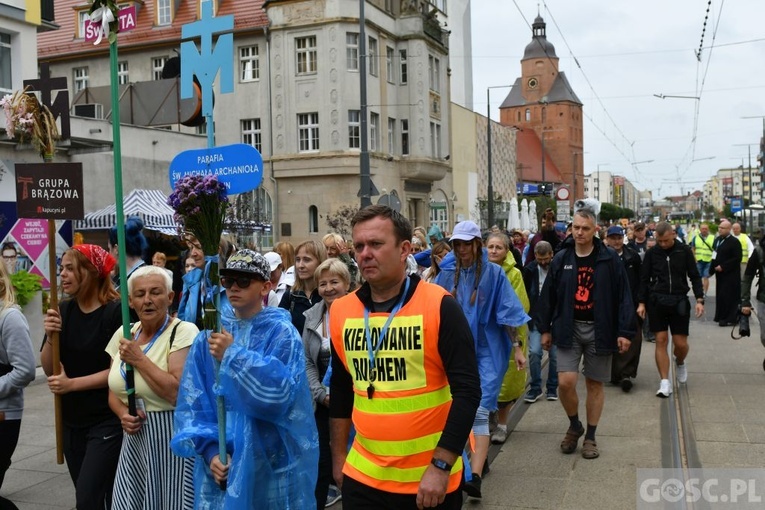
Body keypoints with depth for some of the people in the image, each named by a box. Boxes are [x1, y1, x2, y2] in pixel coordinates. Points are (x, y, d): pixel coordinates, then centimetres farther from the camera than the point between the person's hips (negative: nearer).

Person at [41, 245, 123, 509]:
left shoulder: (116, 312, -15)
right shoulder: (63, 311, 3)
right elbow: (49, 369, 3)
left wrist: (72, 384, -18)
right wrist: (50, 336, -13)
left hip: (107, 421, -6)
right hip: (72, 420, 6)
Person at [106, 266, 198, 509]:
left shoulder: (183, 332, -13)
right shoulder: (123, 334, 7)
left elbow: (177, 393, -23)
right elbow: (113, 391, 15)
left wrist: (139, 359, -17)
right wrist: (123, 415, -5)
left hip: (172, 440, -6)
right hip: (134, 441, 6)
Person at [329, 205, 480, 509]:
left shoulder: (438, 306, -12)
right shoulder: (341, 311, 0)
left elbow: (467, 390, -14)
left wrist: (441, 466, -16)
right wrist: (338, 456, 13)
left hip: (431, 477, -3)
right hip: (362, 475, 4)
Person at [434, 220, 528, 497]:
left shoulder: (493, 273, -5)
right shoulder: (447, 274, 2)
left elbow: (507, 313, -4)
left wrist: (517, 347, -5)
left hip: (487, 350, -4)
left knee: (479, 411, -12)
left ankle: (475, 476, -17)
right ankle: (477, 456, 32)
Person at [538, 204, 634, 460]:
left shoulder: (609, 259, -5)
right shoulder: (561, 259, 2)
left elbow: (623, 296, -5)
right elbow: (548, 296, 8)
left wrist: (624, 332, -8)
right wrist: (545, 329, 8)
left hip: (598, 330, -1)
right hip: (568, 328, 1)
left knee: (595, 384, 8)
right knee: (565, 382, -8)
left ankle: (590, 437, 24)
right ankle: (574, 425, 19)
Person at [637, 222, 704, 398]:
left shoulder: (684, 251, 1)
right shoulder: (651, 253, 2)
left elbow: (695, 276, 5)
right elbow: (644, 279, 6)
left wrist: (699, 299, -4)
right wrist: (641, 302, 0)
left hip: (679, 302, 0)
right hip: (657, 302, 0)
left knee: (681, 343, 1)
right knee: (661, 341, -2)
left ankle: (680, 363, 36)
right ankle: (665, 382, 3)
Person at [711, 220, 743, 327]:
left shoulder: (734, 242, -14)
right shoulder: (717, 240, 11)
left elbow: (737, 258, -18)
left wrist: (723, 267, -20)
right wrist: (713, 268, 7)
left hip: (730, 275, -8)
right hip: (720, 274, 8)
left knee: (728, 296, -6)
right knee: (720, 295, 12)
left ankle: (729, 318, 2)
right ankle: (721, 316, 22)